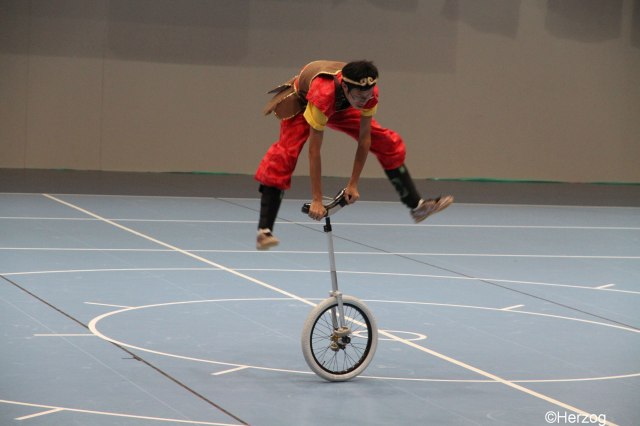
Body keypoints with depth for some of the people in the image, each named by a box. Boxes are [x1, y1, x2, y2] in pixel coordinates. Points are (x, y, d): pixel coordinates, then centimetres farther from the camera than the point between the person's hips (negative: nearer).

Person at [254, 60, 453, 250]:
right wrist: (316, 200, -40)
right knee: (283, 156, -28)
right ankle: (264, 232, -30)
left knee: (388, 143, -3)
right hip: (302, 102, -5)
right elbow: (314, 150, -42)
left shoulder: (368, 92, -33)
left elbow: (364, 139, -22)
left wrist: (353, 184, -20)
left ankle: (416, 206, 11)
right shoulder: (323, 94, -46)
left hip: (340, 107, 5)